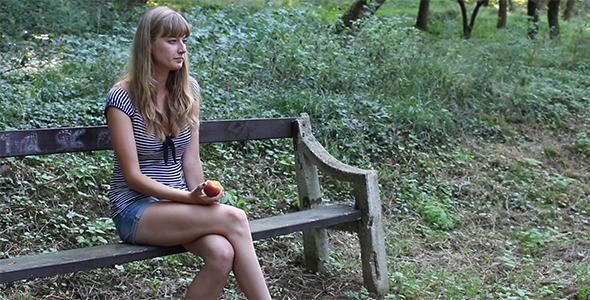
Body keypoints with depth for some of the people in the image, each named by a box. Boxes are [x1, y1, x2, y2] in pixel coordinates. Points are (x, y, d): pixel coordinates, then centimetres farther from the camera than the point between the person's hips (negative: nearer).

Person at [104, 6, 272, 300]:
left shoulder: (188, 89, 5)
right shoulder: (122, 97, -11)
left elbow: (191, 160, 5)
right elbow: (133, 176, -14)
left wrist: (202, 197, -12)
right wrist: (190, 198, -23)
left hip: (177, 202, 5)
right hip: (135, 209, -5)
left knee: (222, 254, -28)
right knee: (233, 218, -27)